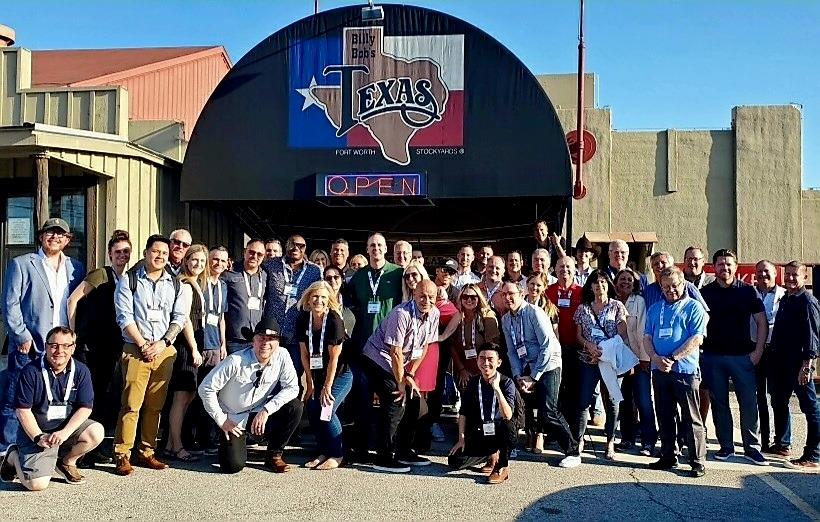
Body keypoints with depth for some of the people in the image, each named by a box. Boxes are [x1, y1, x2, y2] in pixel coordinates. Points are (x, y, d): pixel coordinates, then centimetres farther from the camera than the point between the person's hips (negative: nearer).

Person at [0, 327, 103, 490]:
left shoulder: (81, 371, -4)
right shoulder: (31, 371, -11)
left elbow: (85, 407, -7)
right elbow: (23, 410, -9)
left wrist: (65, 432, -20)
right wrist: (38, 437, -18)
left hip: (69, 428, 3)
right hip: (35, 432, -3)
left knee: (96, 432, -26)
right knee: (37, 484, -18)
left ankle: (67, 462, 5)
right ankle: (14, 456, 17)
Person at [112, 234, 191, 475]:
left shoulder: (175, 285, 14)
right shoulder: (129, 280, 5)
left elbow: (180, 317, 8)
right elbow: (125, 317, -2)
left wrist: (162, 343, -6)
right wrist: (143, 345, -9)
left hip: (164, 350, 3)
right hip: (136, 349, -3)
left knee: (155, 405, 6)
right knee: (131, 404, -8)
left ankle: (146, 453, 14)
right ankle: (122, 455, -1)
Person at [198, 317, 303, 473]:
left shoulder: (282, 356, -14)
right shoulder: (236, 361, -23)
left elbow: (292, 387, -15)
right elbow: (206, 389, -17)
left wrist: (266, 410, -26)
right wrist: (221, 420, -13)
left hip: (261, 414, 3)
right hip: (234, 419, -3)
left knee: (295, 407, -22)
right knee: (233, 466, -17)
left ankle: (274, 455, -1)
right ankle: (236, 442, 20)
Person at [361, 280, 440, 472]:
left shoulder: (434, 314, -4)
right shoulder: (402, 314, -27)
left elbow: (424, 346, 4)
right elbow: (395, 352, -24)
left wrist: (410, 374, -1)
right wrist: (401, 383, -17)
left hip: (400, 364, 8)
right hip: (379, 360, -8)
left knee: (414, 402, 6)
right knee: (396, 404, -17)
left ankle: (404, 452, 20)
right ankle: (384, 458, -9)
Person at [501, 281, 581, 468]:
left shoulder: (534, 313, -14)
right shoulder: (506, 319, 7)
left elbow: (548, 346, -17)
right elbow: (511, 351, 10)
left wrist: (534, 377, -14)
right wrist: (518, 376, -4)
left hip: (547, 366, -7)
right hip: (527, 369, 7)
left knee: (547, 412, -14)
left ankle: (573, 452, 0)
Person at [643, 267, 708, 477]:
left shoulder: (694, 307, -1)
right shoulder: (655, 309, 15)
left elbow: (697, 339, -11)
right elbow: (647, 337, 10)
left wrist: (672, 358, -15)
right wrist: (656, 358, -8)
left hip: (685, 370, -5)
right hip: (659, 371, 5)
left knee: (691, 418, -1)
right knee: (665, 416, 13)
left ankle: (698, 461, 6)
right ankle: (668, 456, 23)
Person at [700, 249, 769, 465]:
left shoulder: (747, 291, 2)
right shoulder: (705, 292, 5)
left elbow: (762, 322, 3)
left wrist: (758, 350, -5)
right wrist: (699, 349, -1)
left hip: (743, 355, -1)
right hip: (712, 356, 1)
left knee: (749, 401, -1)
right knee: (719, 402, 7)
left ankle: (752, 447, 10)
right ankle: (726, 446, 17)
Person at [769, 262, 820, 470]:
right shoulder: (784, 300, 14)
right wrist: (773, 356, 16)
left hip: (799, 364, -9)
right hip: (780, 361, 9)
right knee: (778, 403, 18)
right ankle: (782, 445, 33)